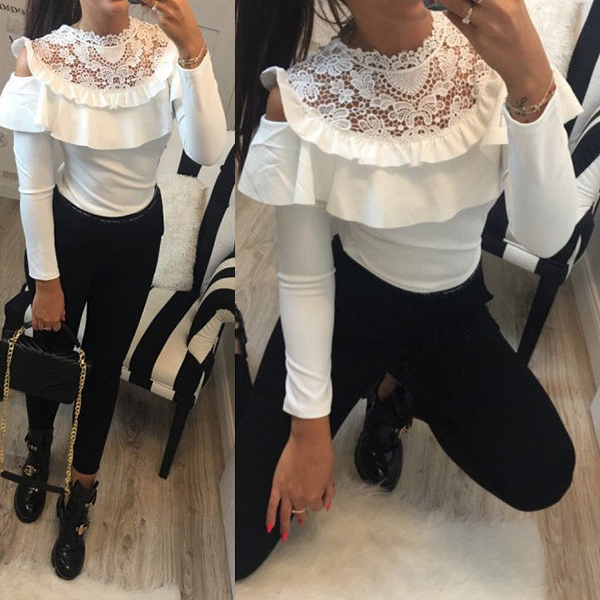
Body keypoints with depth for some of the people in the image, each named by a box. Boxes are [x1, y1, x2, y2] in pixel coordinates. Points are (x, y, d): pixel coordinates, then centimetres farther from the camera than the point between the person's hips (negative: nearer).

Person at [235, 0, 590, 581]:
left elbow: (546, 238, -22)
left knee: (543, 478, -17)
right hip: (349, 304, -2)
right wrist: (309, 425, -10)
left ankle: (405, 392, 13)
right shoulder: (300, 100, -22)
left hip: (455, 309, 2)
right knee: (239, 544, -5)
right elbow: (304, 279, -12)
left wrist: (533, 84, -37)